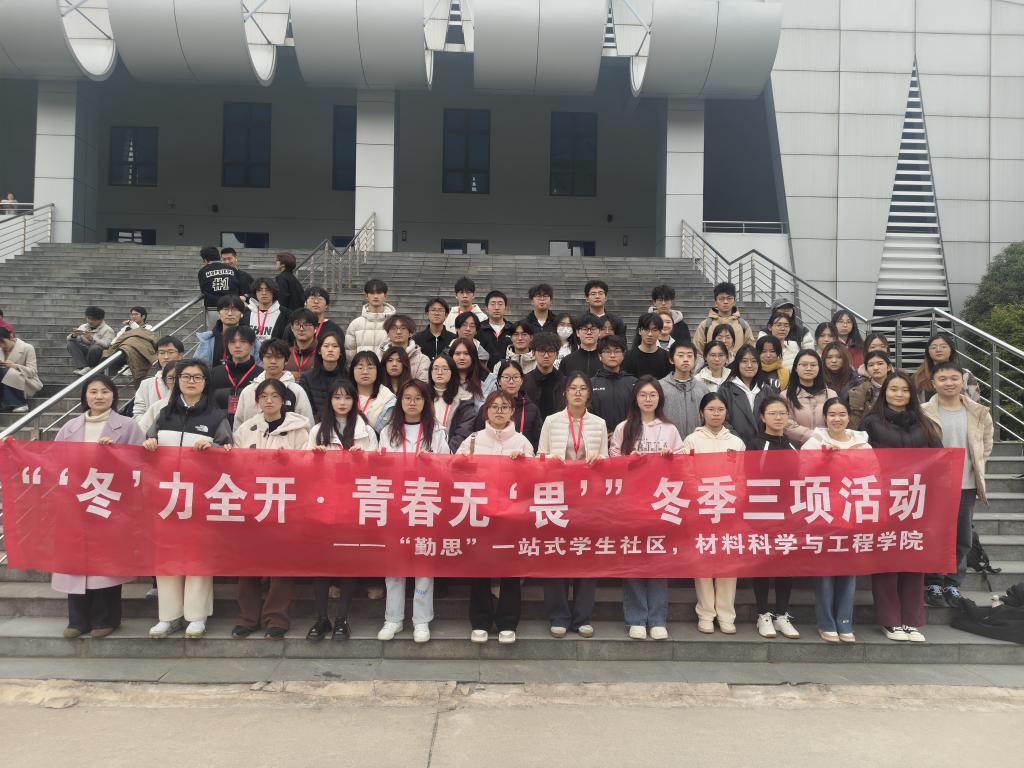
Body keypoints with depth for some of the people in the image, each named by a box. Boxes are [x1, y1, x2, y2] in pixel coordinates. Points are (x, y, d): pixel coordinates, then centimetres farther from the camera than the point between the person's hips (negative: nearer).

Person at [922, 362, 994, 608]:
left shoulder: (978, 413, 3)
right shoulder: (924, 413, -9)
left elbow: (987, 443, 17)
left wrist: (976, 465, 10)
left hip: (966, 486, 4)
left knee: (963, 537, 8)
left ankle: (953, 583, 21)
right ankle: (933, 583, 15)